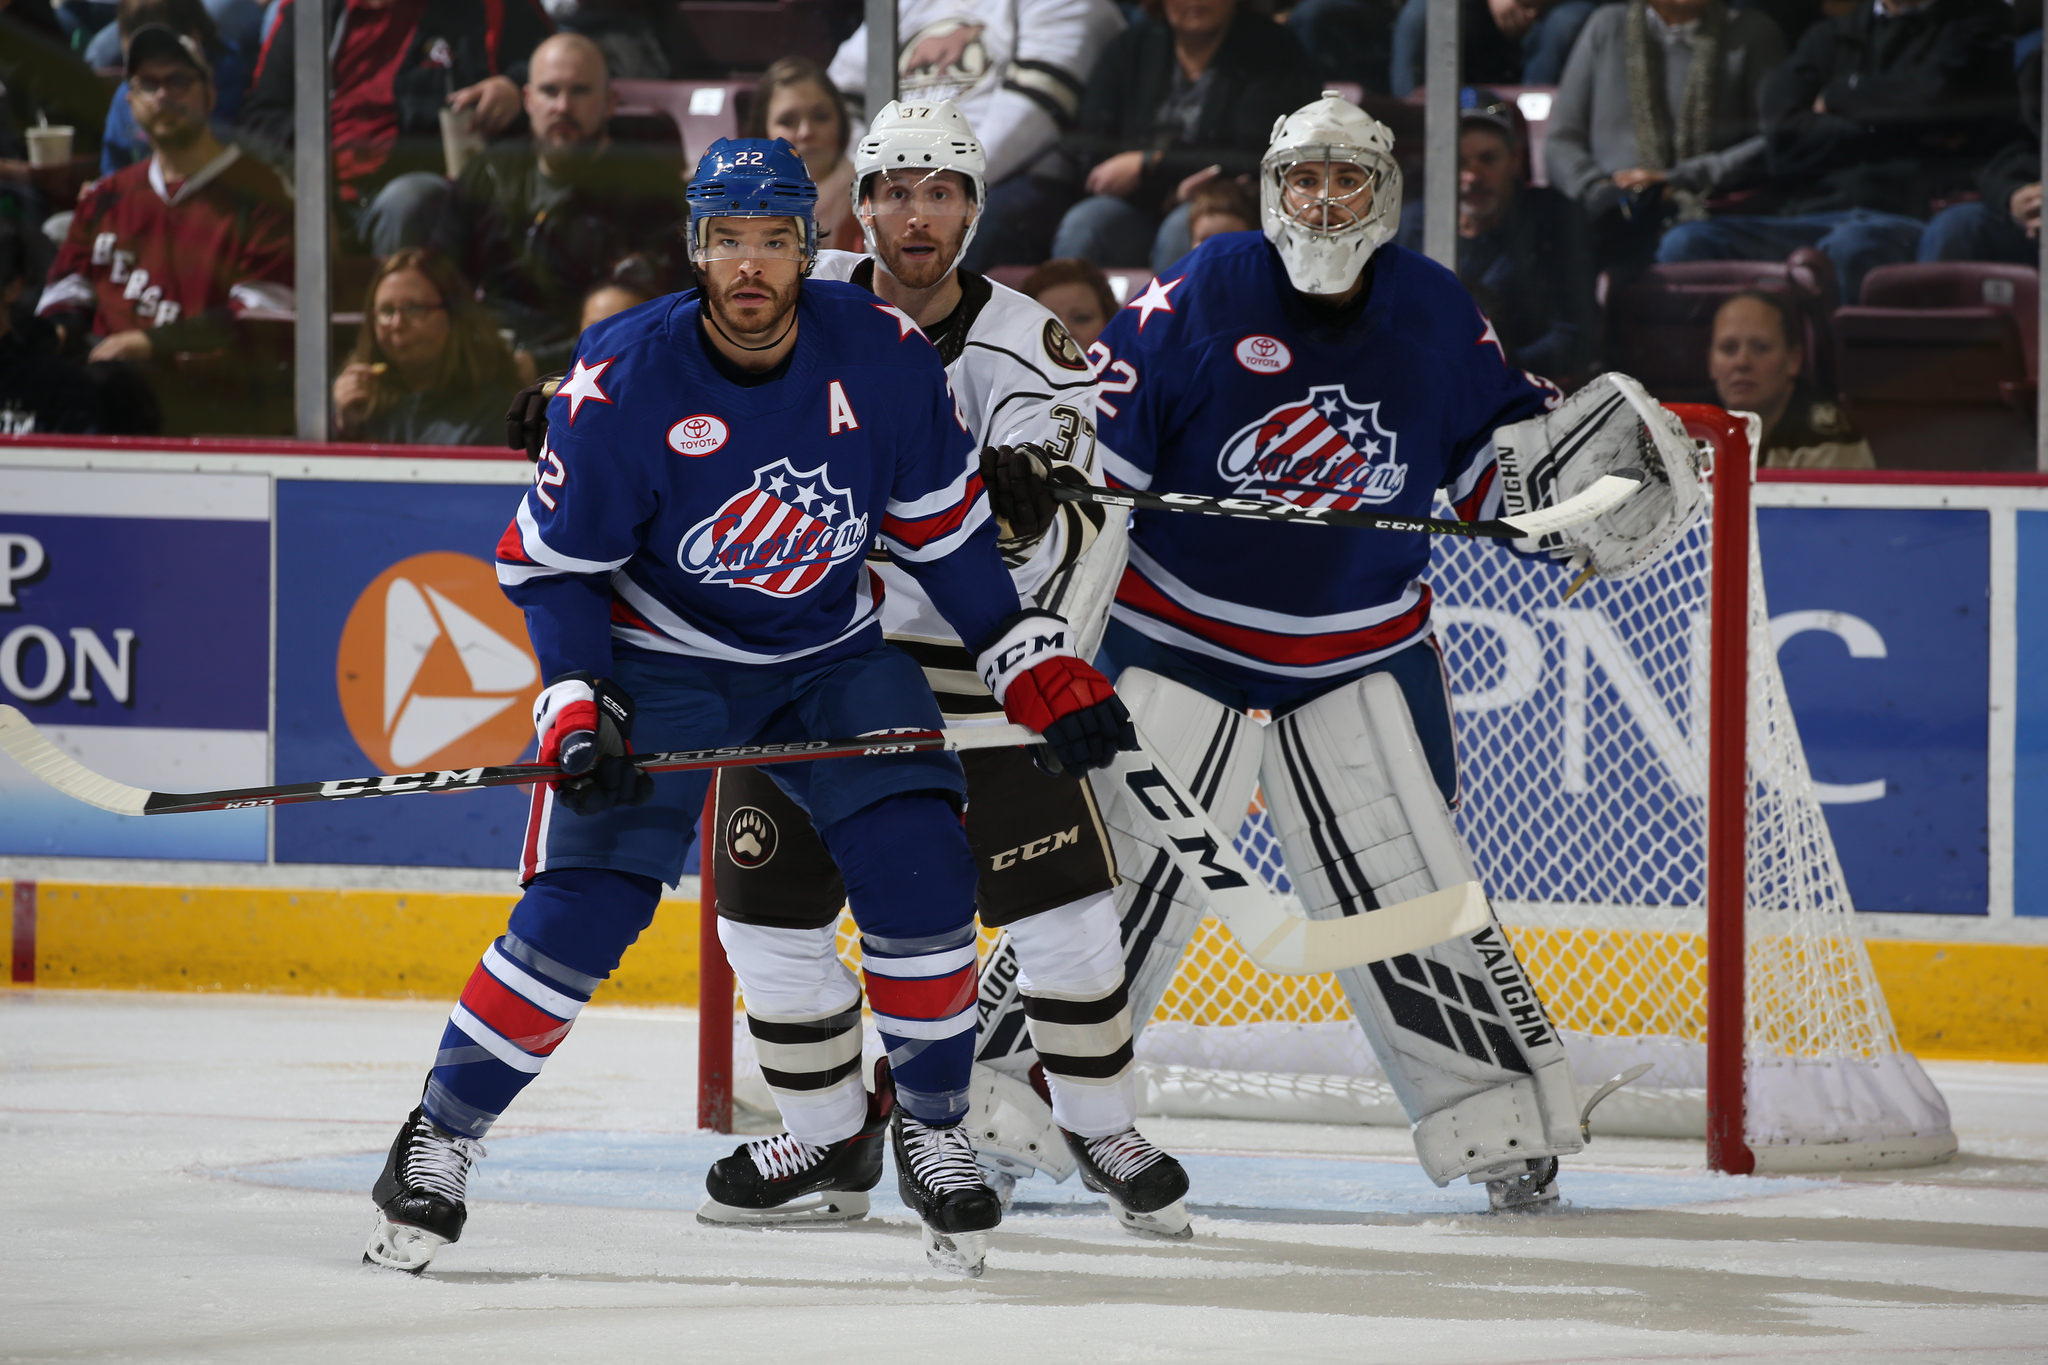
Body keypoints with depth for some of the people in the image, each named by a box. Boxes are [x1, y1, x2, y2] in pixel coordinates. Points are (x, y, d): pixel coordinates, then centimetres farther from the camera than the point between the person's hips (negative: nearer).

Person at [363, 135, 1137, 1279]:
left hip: (833, 656, 2)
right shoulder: (624, 381, -21)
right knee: (583, 907, -15)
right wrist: (576, 709, -22)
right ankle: (443, 1133, 0)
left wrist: (1039, 664, -2)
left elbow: (946, 531, 0)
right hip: (661, 659, -2)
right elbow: (551, 563, -11)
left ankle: (934, 1129, 5)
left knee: (919, 873, -15)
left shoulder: (885, 358, -14)